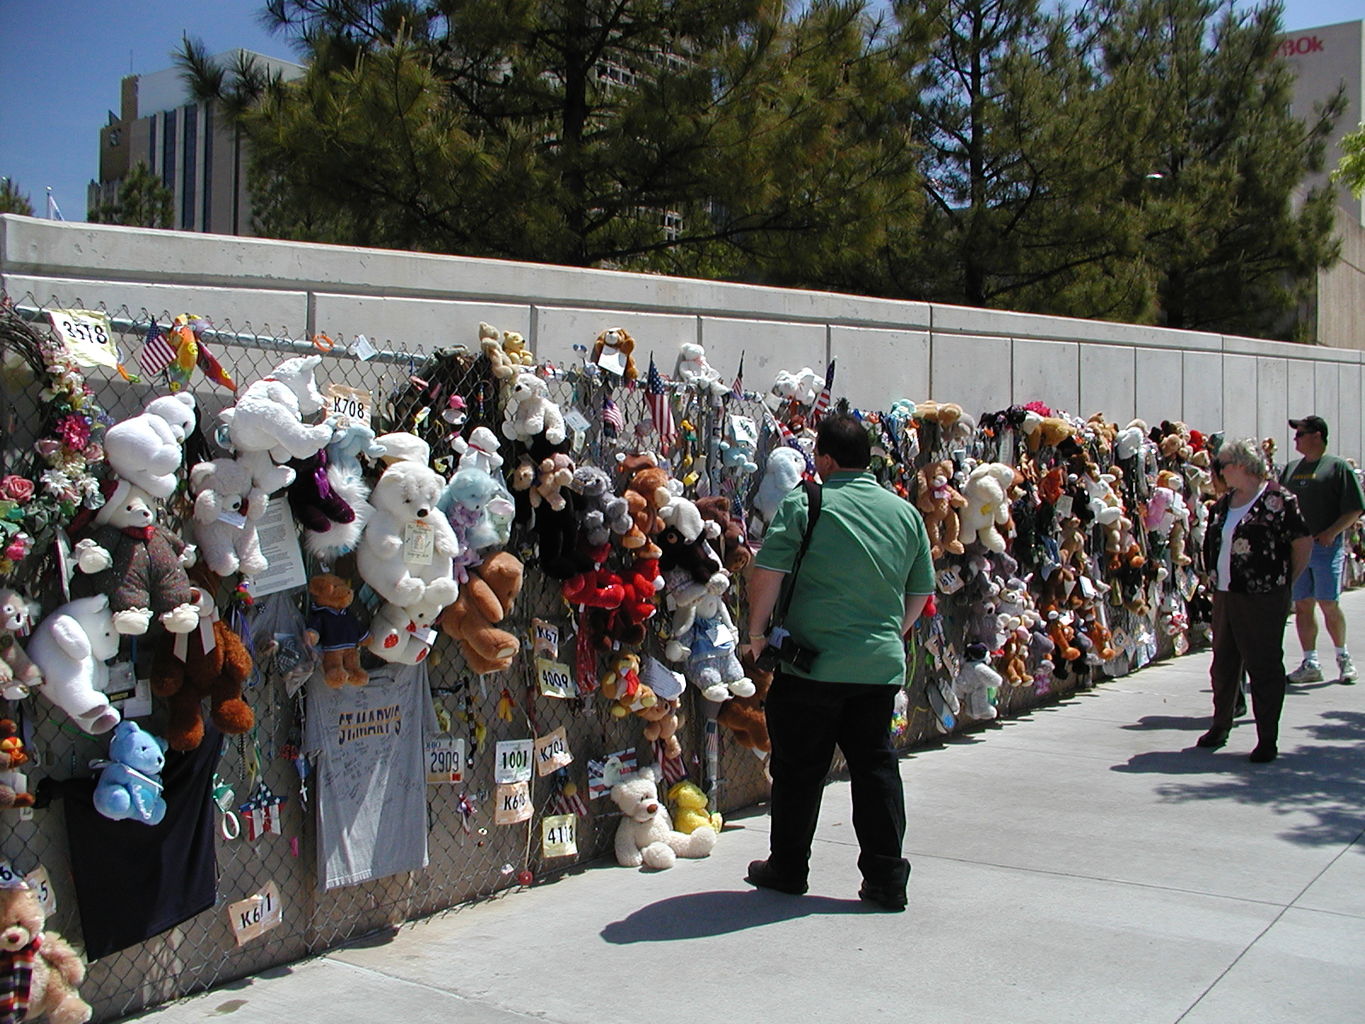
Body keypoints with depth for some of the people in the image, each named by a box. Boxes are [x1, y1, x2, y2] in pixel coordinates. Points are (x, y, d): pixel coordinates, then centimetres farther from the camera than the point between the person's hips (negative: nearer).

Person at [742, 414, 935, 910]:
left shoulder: (804, 503, -9)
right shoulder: (905, 512, 8)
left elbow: (766, 572, -14)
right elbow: (921, 591, 15)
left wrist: (757, 631, -1)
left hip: (813, 661, -4)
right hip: (881, 664, 4)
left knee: (798, 768, 9)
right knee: (875, 766, 12)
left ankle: (788, 868, 21)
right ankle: (886, 878, 13)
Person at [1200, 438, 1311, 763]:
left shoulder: (1277, 500, -11)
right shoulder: (1224, 503, 11)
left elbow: (1304, 543, -8)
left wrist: (1286, 581, 0)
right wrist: (1215, 578, 15)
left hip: (1263, 599, -7)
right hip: (1224, 595, 8)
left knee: (1264, 667, -1)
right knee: (1223, 664, 15)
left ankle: (1268, 739, 6)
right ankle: (1220, 726, 31)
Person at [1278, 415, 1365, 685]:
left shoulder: (1338, 466, -1)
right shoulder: (1290, 469, 17)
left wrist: (1332, 532, -17)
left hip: (1327, 545, -5)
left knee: (1328, 603, -6)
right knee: (1302, 605, 3)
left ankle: (1343, 657, 13)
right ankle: (1310, 664, 8)